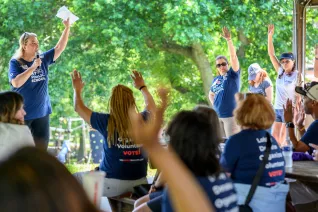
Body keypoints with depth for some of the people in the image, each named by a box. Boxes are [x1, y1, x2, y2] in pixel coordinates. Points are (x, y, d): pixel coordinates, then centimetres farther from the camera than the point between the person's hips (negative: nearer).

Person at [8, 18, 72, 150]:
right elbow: (16, 83, -22)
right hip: (22, 114, -5)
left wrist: (67, 28, -7)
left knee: (42, 148, 9)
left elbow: (60, 48, 2)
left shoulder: (43, 59, 6)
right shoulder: (15, 62, -7)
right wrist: (32, 67, -21)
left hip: (42, 113, 5)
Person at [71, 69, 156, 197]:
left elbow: (79, 108, 5)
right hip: (139, 183, 4)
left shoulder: (106, 122, -10)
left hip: (113, 183, -4)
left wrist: (77, 89, 23)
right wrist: (142, 87, 36)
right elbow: (152, 107, 22)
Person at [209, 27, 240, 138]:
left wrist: (228, 39, -21)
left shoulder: (233, 74, -1)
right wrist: (214, 104, 12)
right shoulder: (216, 79, 14)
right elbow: (211, 94, 30)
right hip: (217, 115, 6)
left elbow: (233, 56, -15)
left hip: (231, 114, -6)